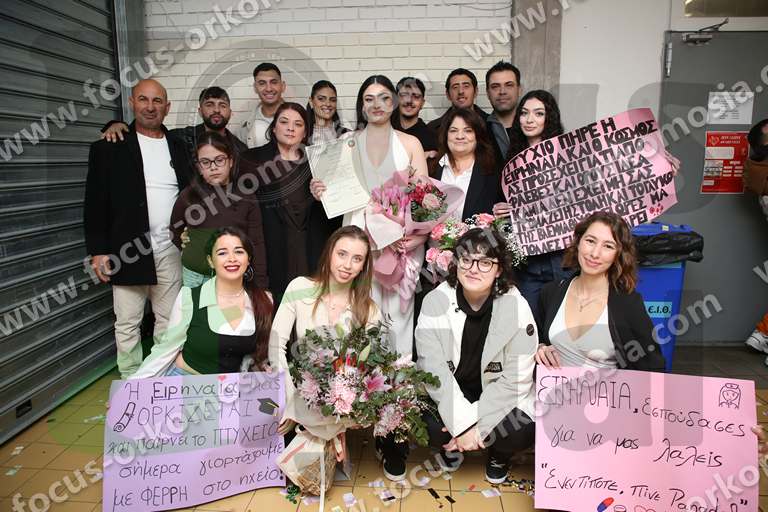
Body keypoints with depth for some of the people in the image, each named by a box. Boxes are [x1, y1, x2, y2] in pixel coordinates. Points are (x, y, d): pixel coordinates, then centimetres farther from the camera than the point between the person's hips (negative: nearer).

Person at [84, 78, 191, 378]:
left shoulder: (178, 148, 12)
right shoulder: (109, 148, 1)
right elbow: (95, 203, -1)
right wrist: (97, 251, -7)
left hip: (171, 251, 3)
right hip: (128, 252, -3)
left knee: (169, 321, 9)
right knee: (128, 324, 5)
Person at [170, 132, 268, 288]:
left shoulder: (246, 197, -3)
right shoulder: (188, 196, -1)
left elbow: (256, 244, -2)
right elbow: (174, 233, 15)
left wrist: (261, 285, -5)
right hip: (195, 277, 1)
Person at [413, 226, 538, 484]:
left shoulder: (517, 308, -18)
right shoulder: (436, 302, -16)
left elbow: (515, 379, -18)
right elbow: (433, 368, -19)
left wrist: (476, 423, -24)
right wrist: (462, 423, -27)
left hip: (498, 396, 0)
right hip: (447, 394, 1)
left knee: (523, 431, -27)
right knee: (424, 423, -27)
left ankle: (499, 455, 13)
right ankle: (450, 445, 13)